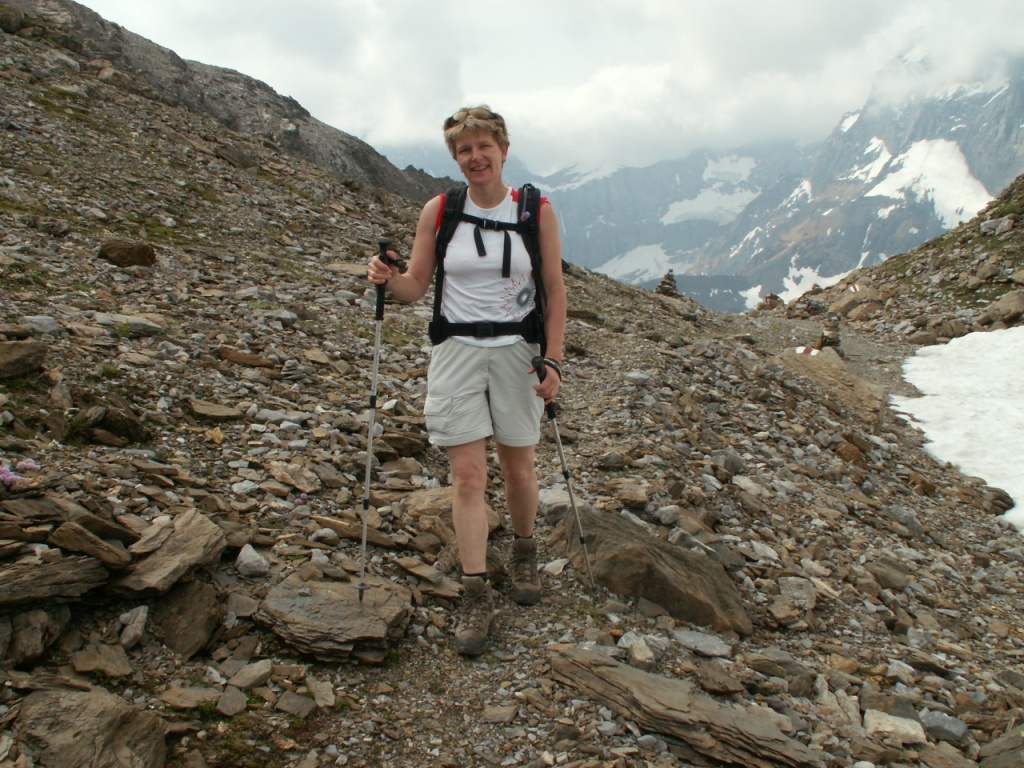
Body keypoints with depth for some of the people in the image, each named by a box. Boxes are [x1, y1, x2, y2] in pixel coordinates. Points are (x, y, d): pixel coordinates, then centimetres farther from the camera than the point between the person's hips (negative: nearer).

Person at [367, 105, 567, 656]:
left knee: (517, 469, 10)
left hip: (517, 353, 0)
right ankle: (476, 595, 6)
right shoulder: (439, 211, 0)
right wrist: (388, 279, -19)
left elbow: (554, 290, 0)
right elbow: (416, 286, 4)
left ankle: (524, 551, 39)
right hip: (456, 353, 0)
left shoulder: (536, 210, -2)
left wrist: (553, 361, -6)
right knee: (467, 475, -3)